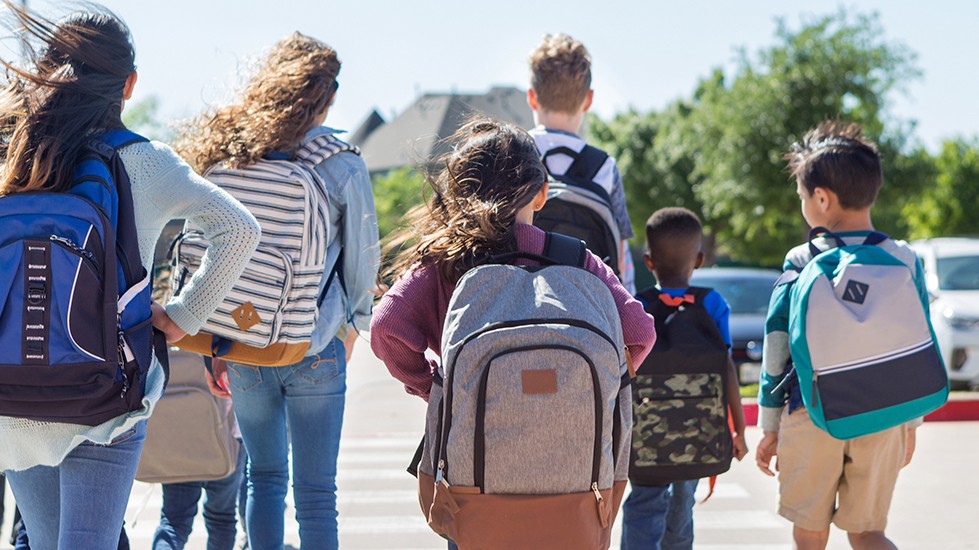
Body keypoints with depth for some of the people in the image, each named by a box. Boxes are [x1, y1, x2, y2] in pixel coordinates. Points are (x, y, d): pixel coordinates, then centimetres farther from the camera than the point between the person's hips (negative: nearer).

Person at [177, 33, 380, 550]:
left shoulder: (226, 152, 2)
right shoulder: (342, 163, -6)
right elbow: (362, 258, 1)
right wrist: (353, 326, 18)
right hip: (315, 350, -3)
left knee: (264, 477, 18)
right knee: (316, 491, 3)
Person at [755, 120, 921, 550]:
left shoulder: (800, 263, -4)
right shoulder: (905, 261, 2)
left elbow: (777, 350, -1)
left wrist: (770, 428, 7)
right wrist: (911, 424, 18)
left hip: (811, 418, -2)